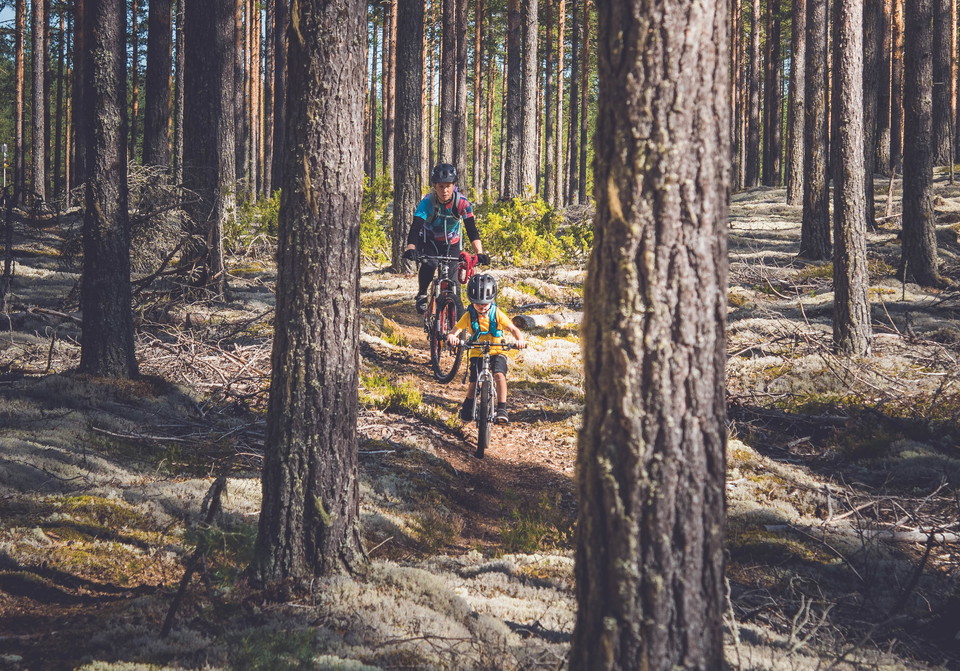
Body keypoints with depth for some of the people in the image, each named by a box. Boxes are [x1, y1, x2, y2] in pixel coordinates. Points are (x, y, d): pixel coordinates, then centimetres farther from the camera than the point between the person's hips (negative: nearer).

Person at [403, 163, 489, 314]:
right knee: (429, 264, -31)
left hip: (452, 242, 2)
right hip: (430, 241, -1)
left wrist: (479, 253, -43)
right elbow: (415, 228, -37)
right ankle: (421, 295, -8)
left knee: (452, 276, -10)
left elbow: (472, 230, -28)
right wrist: (410, 249, -55)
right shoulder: (428, 202, -28)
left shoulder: (462, 202, -25)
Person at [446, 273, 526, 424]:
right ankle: (467, 407, 21)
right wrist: (452, 337, -42)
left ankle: (501, 409, -22)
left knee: (499, 375, -26)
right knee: (474, 382, -8)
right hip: (477, 354, 1)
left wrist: (520, 339, -39)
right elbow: (455, 331, -17)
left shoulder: (497, 314, -10)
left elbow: (513, 329, -17)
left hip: (496, 352, -1)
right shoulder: (469, 316, -9)